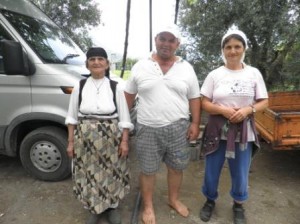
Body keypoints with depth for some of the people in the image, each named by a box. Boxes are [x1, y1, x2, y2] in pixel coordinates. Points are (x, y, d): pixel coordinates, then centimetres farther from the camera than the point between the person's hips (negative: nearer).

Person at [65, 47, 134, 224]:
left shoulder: (116, 88, -4)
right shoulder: (80, 87, 0)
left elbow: (124, 118, -2)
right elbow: (72, 117, 5)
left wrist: (124, 141, -5)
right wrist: (71, 142, 4)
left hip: (111, 139, -1)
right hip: (85, 140, 2)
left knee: (111, 174, 11)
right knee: (90, 174, 12)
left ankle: (113, 206, 37)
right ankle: (94, 209, 37)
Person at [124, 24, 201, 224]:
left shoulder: (187, 68, 2)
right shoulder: (140, 67, 1)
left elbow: (194, 99, 6)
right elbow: (129, 96, 6)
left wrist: (195, 123, -1)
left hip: (178, 128, 2)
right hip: (148, 129, -1)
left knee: (176, 167, 16)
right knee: (148, 170, 11)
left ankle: (174, 200, 42)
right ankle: (148, 207, 33)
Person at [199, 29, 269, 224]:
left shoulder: (254, 73, 1)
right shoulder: (214, 75, -2)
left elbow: (264, 102, 3)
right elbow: (205, 103, -2)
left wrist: (248, 110, -17)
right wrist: (223, 110, -20)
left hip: (244, 133, 1)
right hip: (217, 131, 0)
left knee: (241, 174, 13)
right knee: (211, 171, 11)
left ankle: (238, 205, 41)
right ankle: (210, 201, 39)